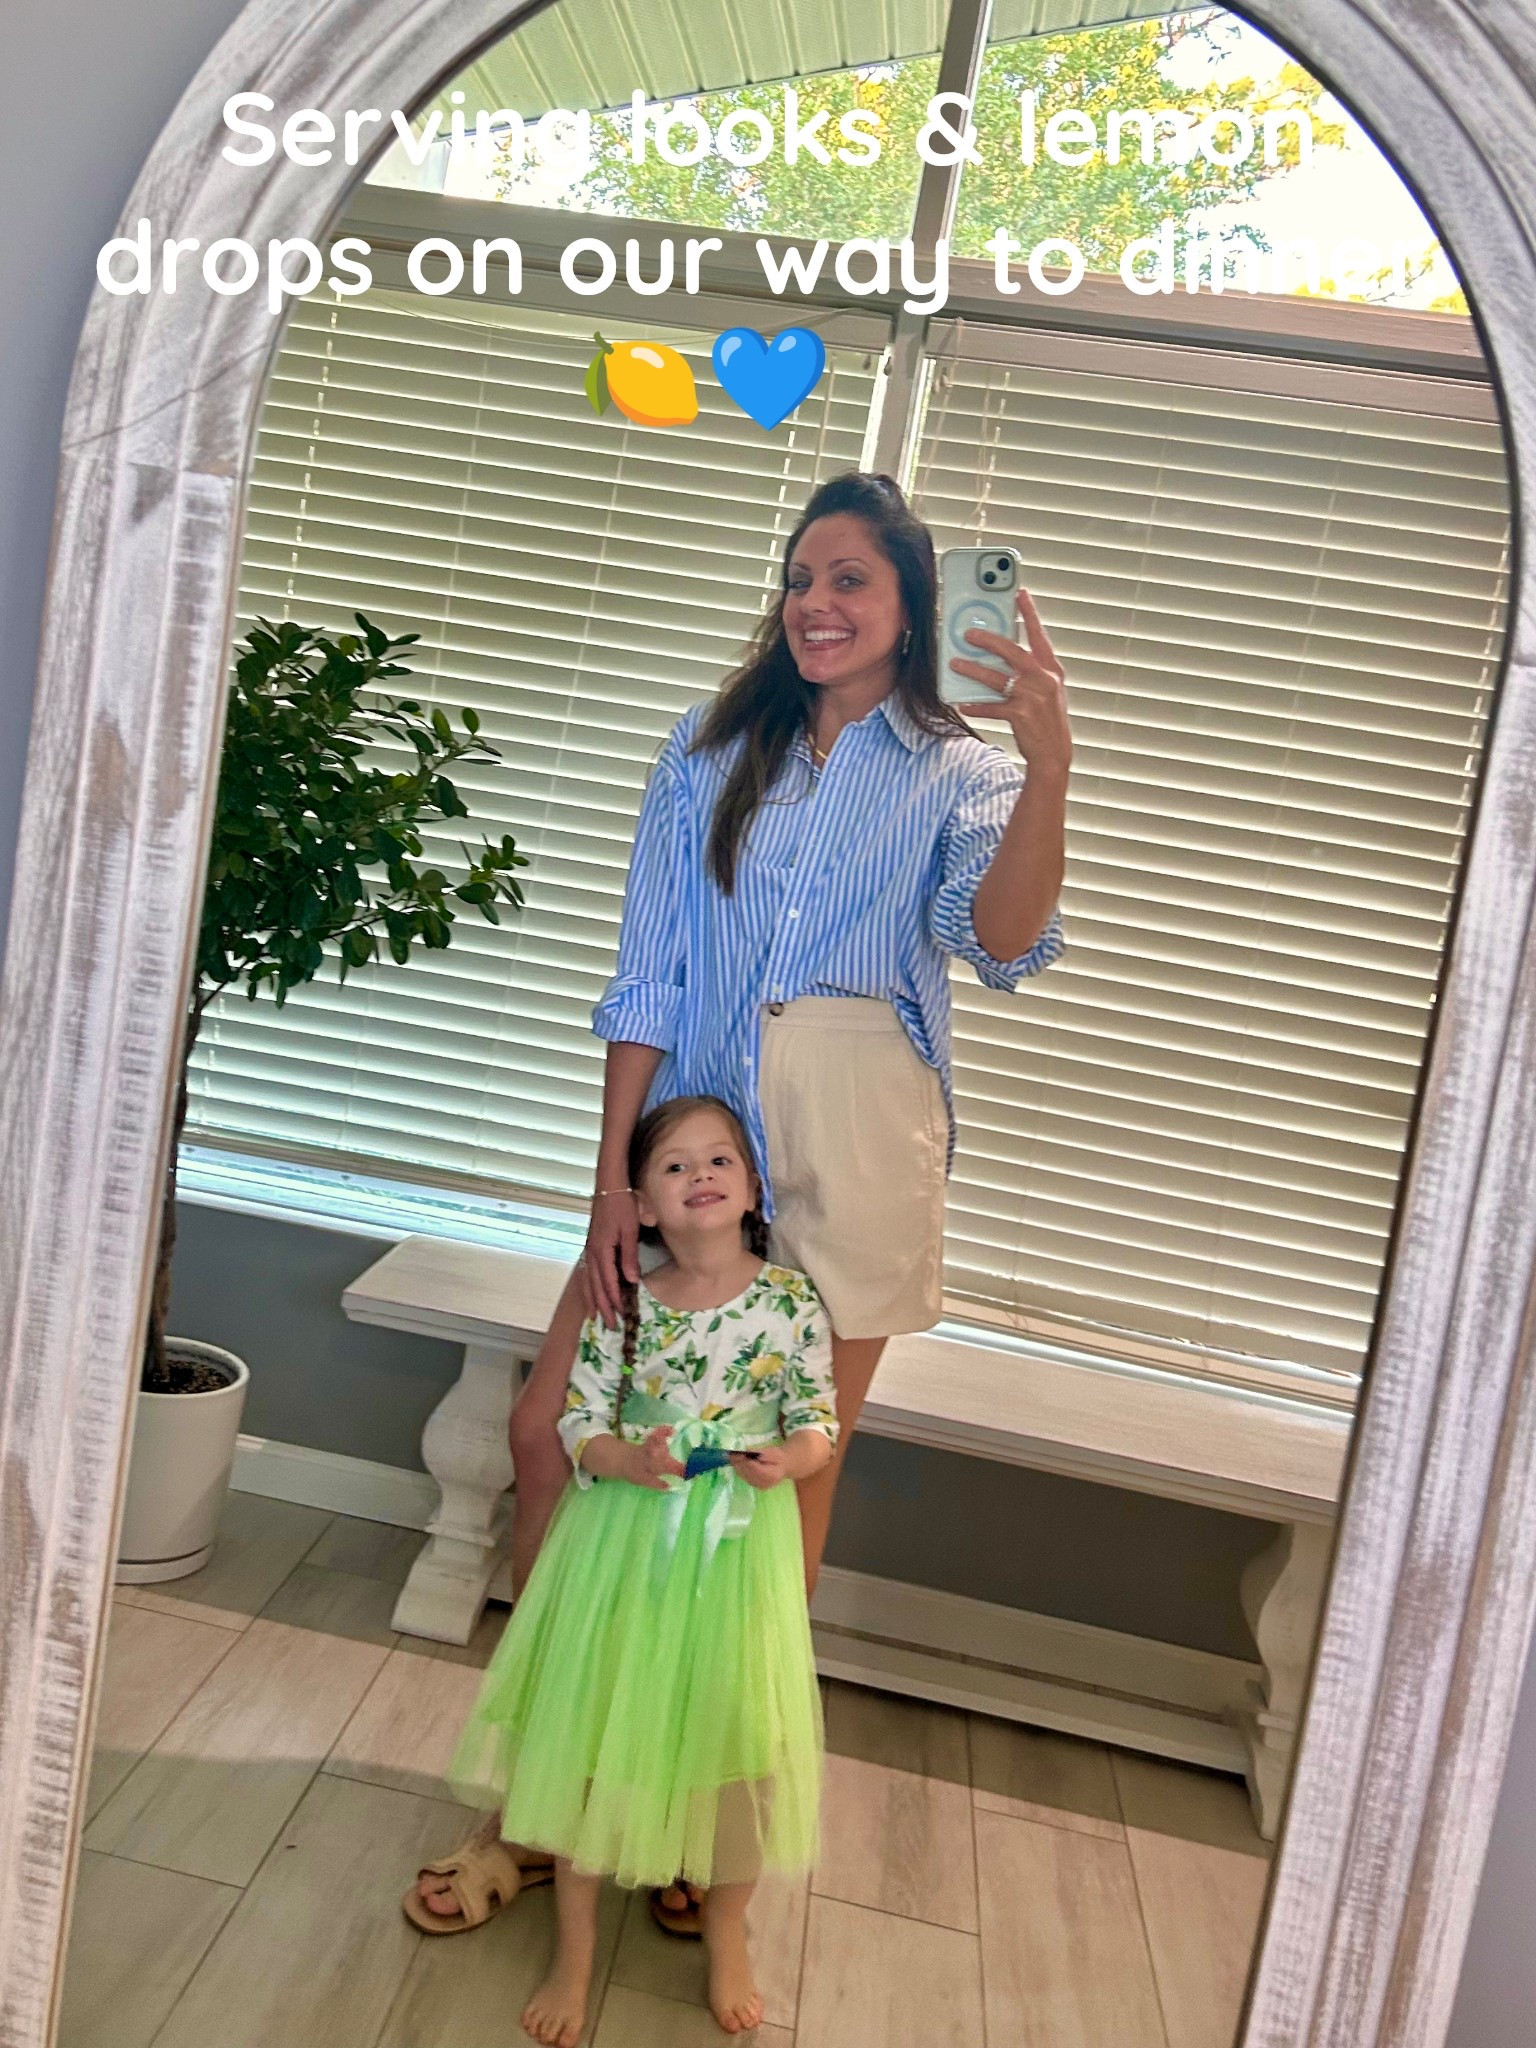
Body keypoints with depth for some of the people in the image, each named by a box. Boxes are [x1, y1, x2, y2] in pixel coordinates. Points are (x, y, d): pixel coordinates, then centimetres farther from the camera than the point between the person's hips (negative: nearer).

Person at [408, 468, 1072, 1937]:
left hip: (846, 1167, -2)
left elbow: (1003, 940, -18)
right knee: (551, 1427, -3)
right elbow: (647, 982, 5)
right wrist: (614, 1174, -3)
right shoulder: (709, 754, 11)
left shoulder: (958, 778, 4)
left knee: (787, 1482, 6)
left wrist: (1050, 768, -34)